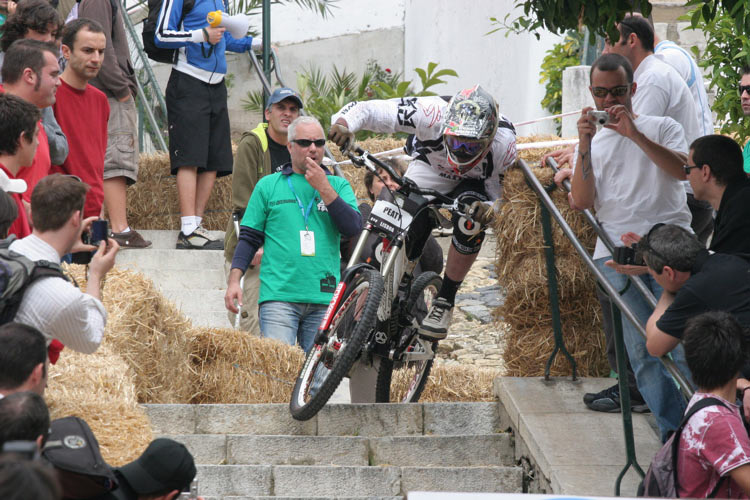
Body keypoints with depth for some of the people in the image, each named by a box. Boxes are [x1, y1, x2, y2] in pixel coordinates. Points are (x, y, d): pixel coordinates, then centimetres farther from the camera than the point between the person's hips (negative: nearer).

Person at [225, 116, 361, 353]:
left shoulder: (338, 186, 14)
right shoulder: (268, 185, 11)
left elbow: (353, 227, -2)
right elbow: (249, 237, 11)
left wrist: (323, 189, -7)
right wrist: (234, 280, 0)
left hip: (323, 299, 2)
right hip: (279, 297, -2)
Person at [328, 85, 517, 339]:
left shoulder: (504, 145, -35)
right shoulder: (431, 113, -39)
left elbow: (501, 193, -19)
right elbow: (365, 110, -35)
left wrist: (489, 209, -44)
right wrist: (343, 123, -57)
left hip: (474, 183, 0)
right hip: (430, 168, 0)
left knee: (471, 224, -31)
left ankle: (445, 301, -14)